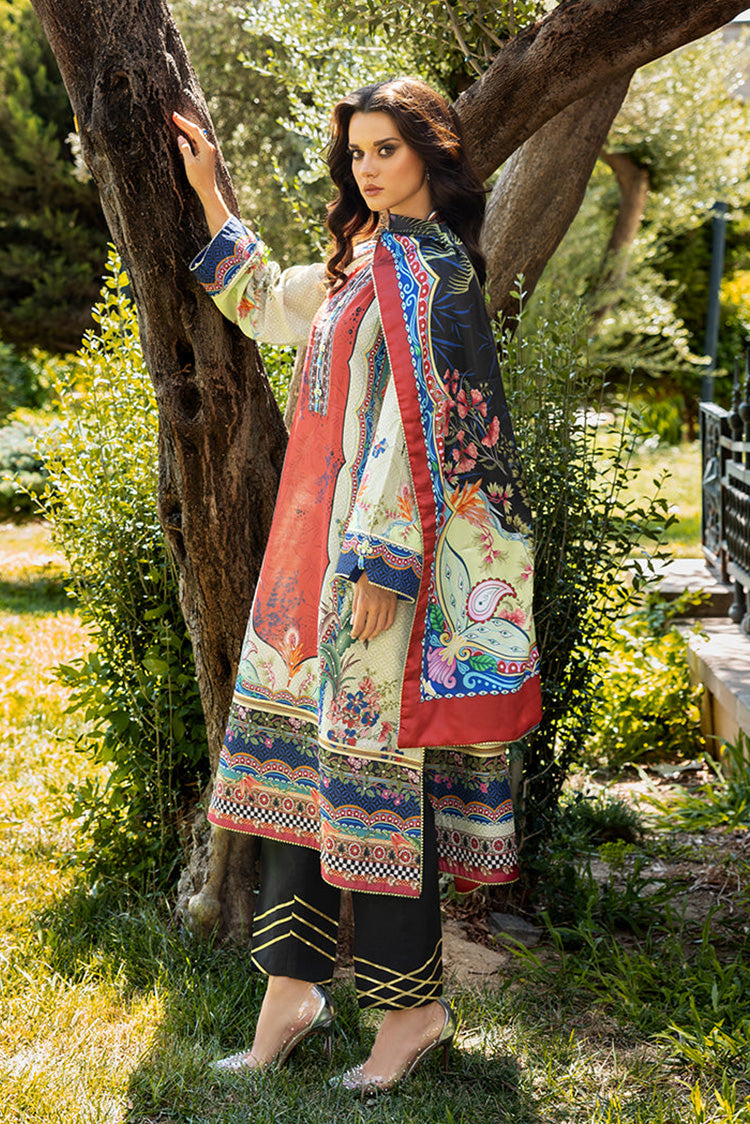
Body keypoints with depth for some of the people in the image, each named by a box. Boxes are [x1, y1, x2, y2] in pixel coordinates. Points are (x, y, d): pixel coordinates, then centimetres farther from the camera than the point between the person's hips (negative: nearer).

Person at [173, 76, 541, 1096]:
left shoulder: (427, 265, -10)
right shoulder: (367, 262, 17)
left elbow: (421, 420, -17)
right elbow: (265, 303, 33)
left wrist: (384, 557, -21)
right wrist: (211, 196, 31)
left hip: (386, 551, -9)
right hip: (322, 542, 9)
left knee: (371, 762, -4)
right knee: (298, 745, 8)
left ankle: (417, 1006, 10)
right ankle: (293, 989, 16)